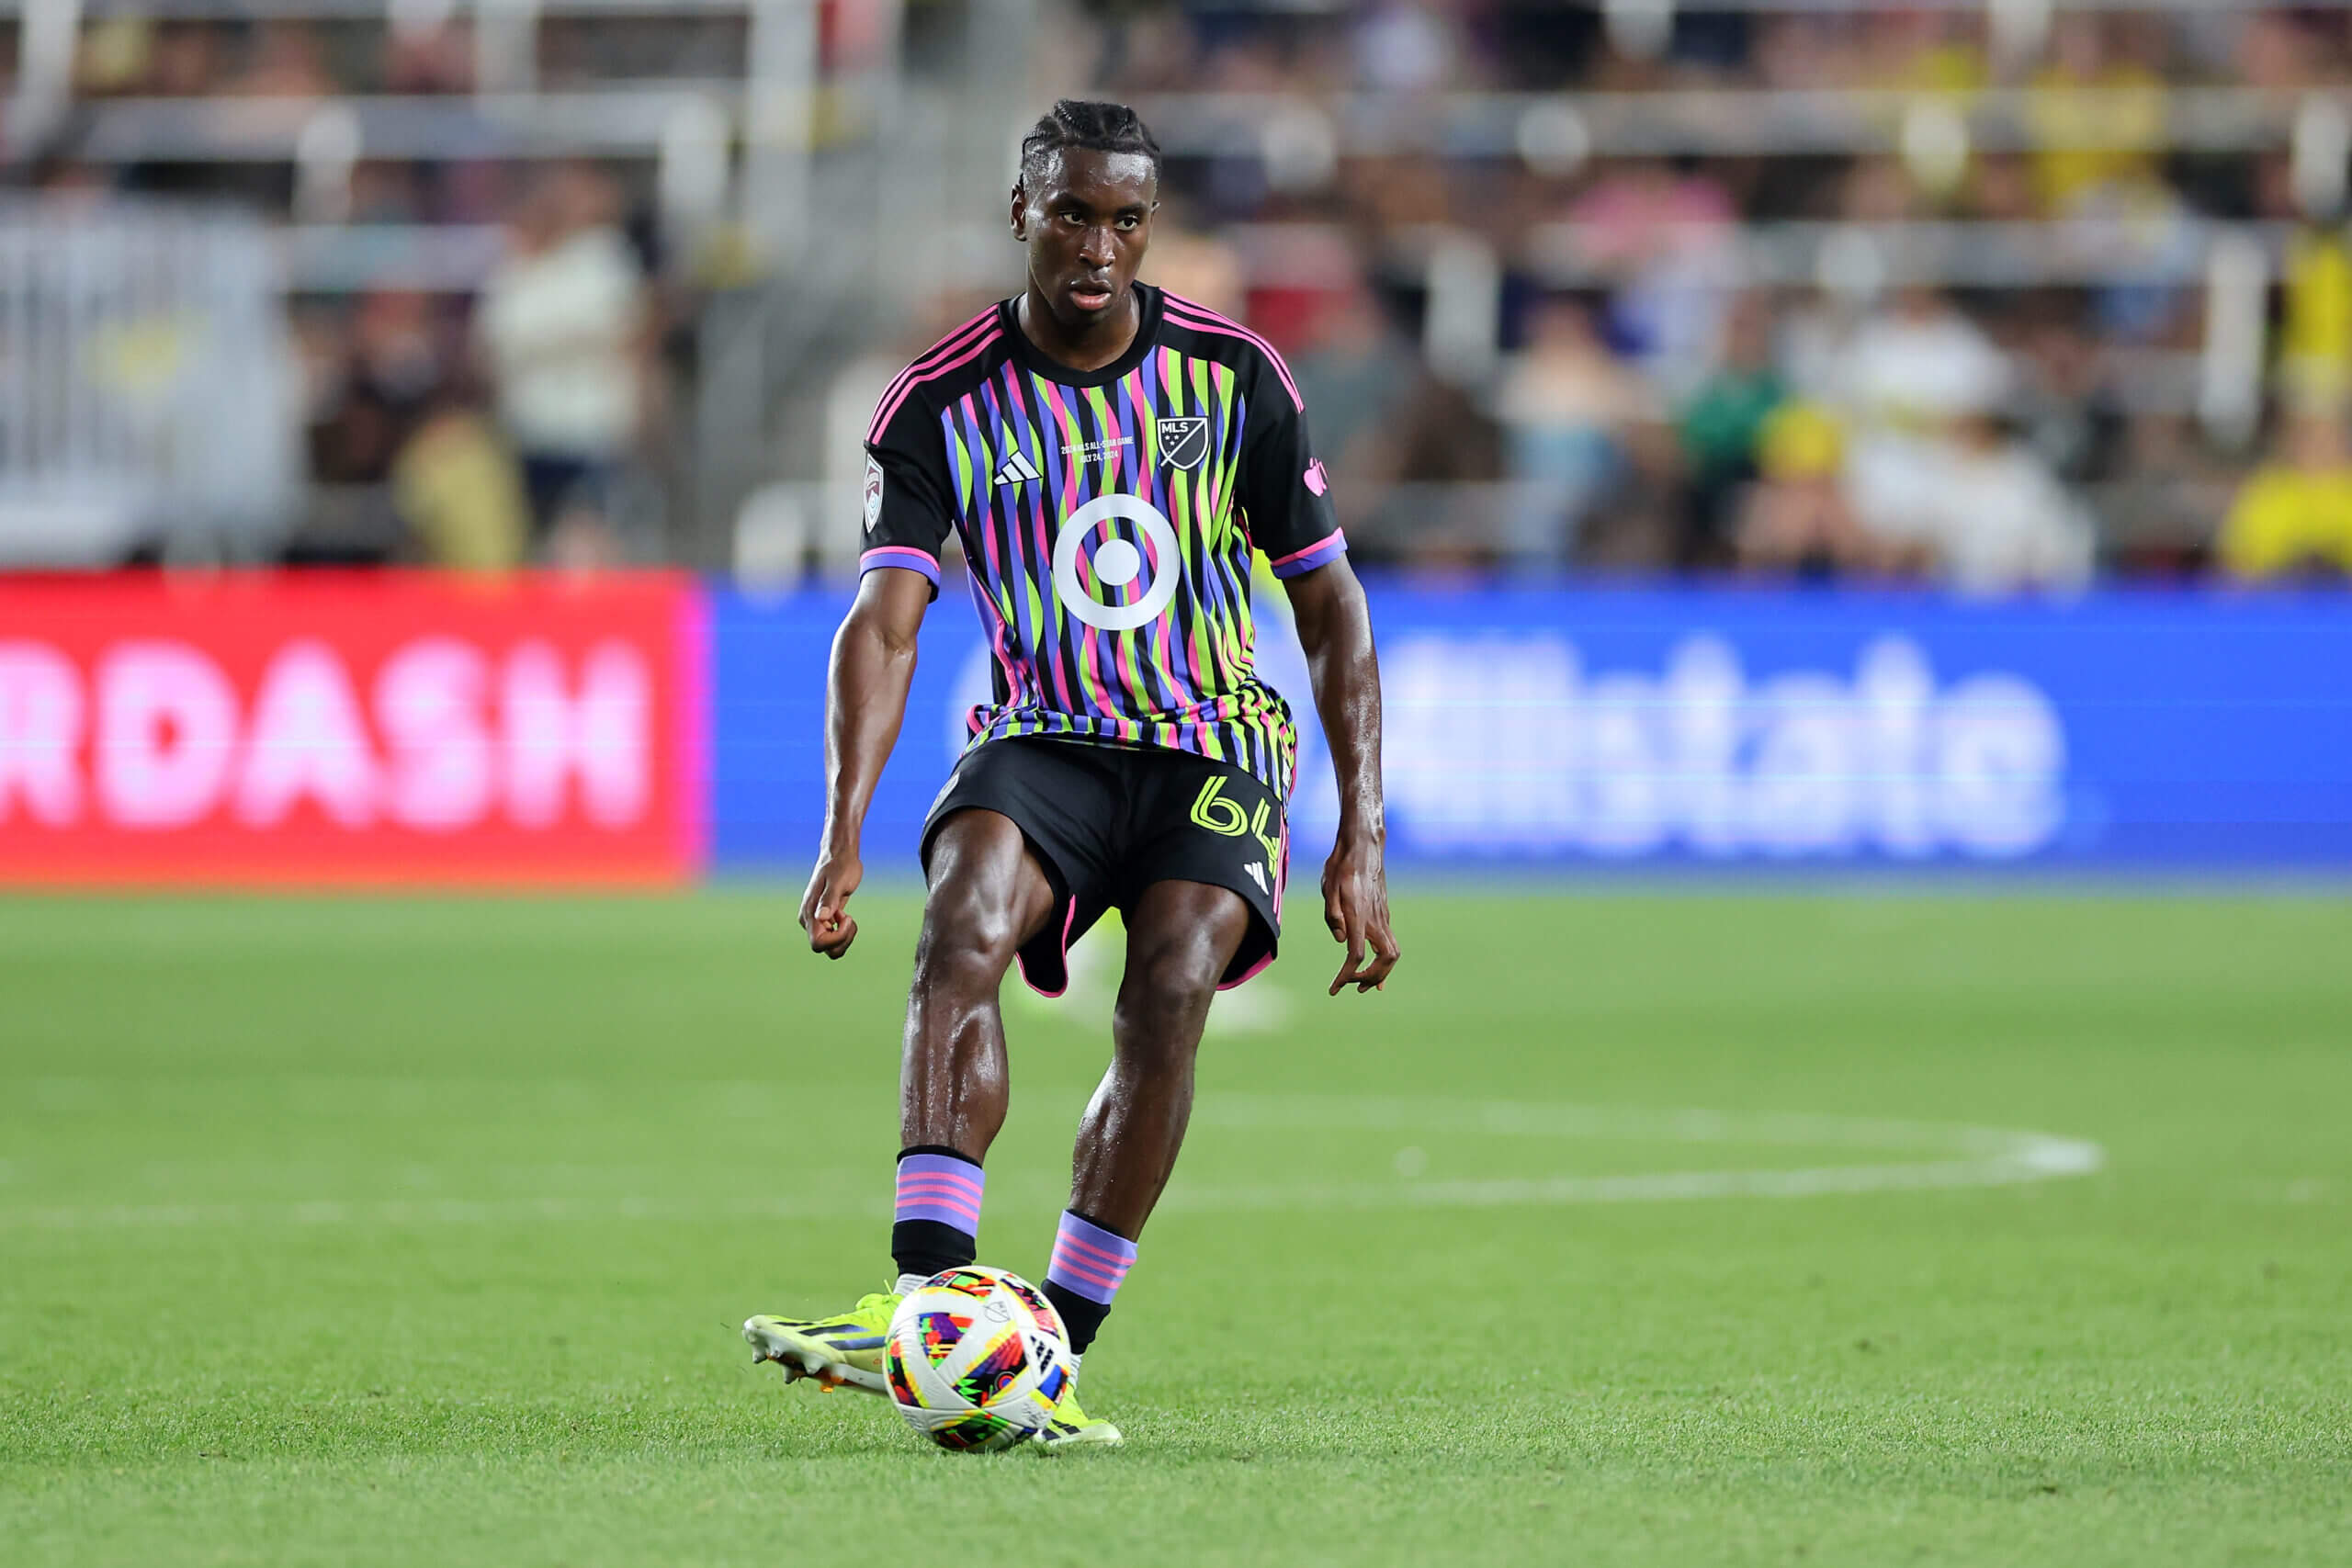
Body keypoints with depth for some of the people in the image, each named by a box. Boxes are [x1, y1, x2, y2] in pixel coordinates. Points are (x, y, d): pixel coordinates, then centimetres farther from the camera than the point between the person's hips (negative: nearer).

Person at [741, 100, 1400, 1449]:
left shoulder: (1233, 374, -2)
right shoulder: (946, 403, -4)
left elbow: (1330, 604, 5)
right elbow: (885, 623, -12)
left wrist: (1363, 839, -2)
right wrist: (844, 835, -27)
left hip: (1217, 745, 0)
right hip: (1042, 740, 0)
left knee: (1171, 992, -28)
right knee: (963, 929, -32)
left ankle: (1058, 1352, -21)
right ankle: (928, 1302, -41)